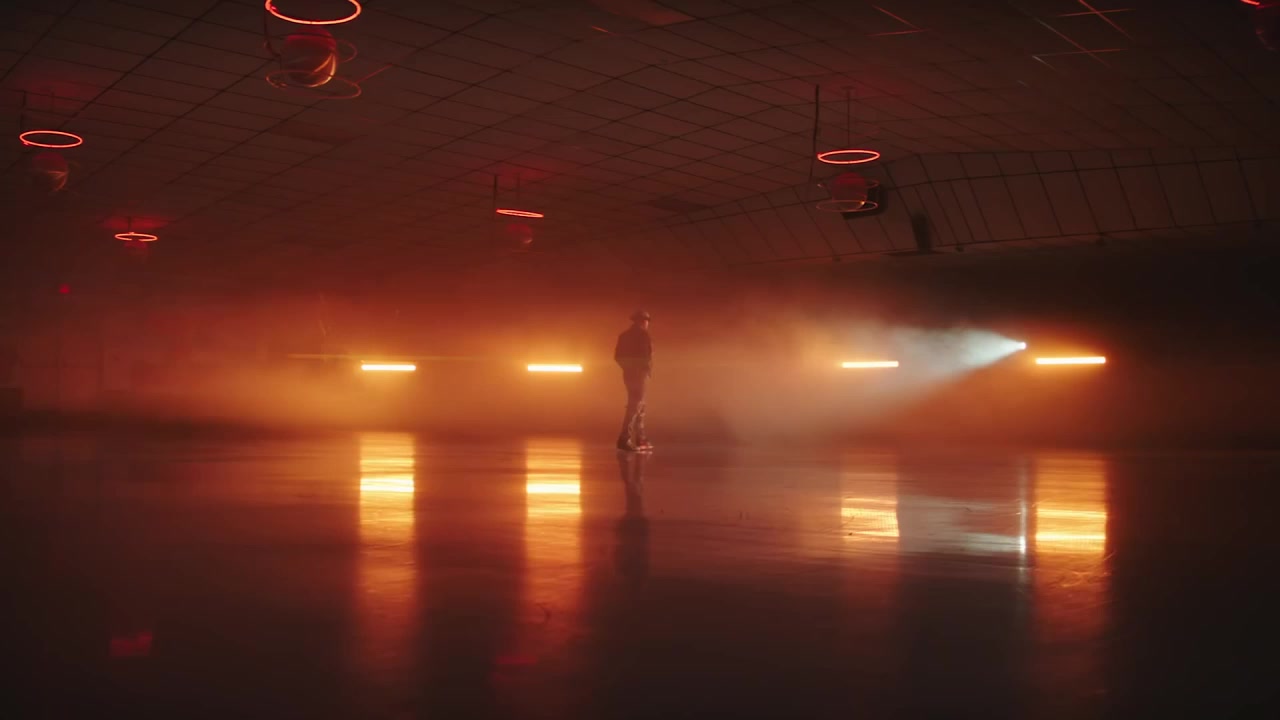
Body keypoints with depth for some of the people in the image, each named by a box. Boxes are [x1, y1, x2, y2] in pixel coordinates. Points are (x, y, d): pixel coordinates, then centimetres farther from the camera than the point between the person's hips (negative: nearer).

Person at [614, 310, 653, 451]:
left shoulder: (624, 335, 12)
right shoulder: (642, 334, -11)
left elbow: (618, 356, 12)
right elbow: (646, 355, -17)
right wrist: (649, 370, -2)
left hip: (629, 374, 8)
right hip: (639, 374, -8)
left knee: (639, 406, 16)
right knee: (634, 407, -9)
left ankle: (641, 440, 19)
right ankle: (624, 439, -17)